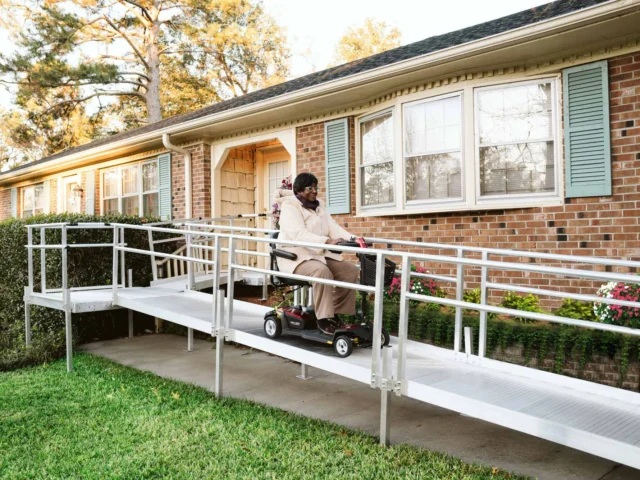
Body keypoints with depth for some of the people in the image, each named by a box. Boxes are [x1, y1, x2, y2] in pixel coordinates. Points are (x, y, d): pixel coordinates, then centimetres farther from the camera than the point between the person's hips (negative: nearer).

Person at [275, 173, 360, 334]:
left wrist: (352, 239, -18)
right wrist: (327, 242, -40)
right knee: (322, 271, -35)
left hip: (320, 254, 8)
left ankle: (336, 312, 1)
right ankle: (323, 318, -25)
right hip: (296, 257, -8)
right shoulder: (290, 207, -10)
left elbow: (334, 228, 1)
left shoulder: (319, 207, 14)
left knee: (351, 271, -8)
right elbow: (299, 234, -27)